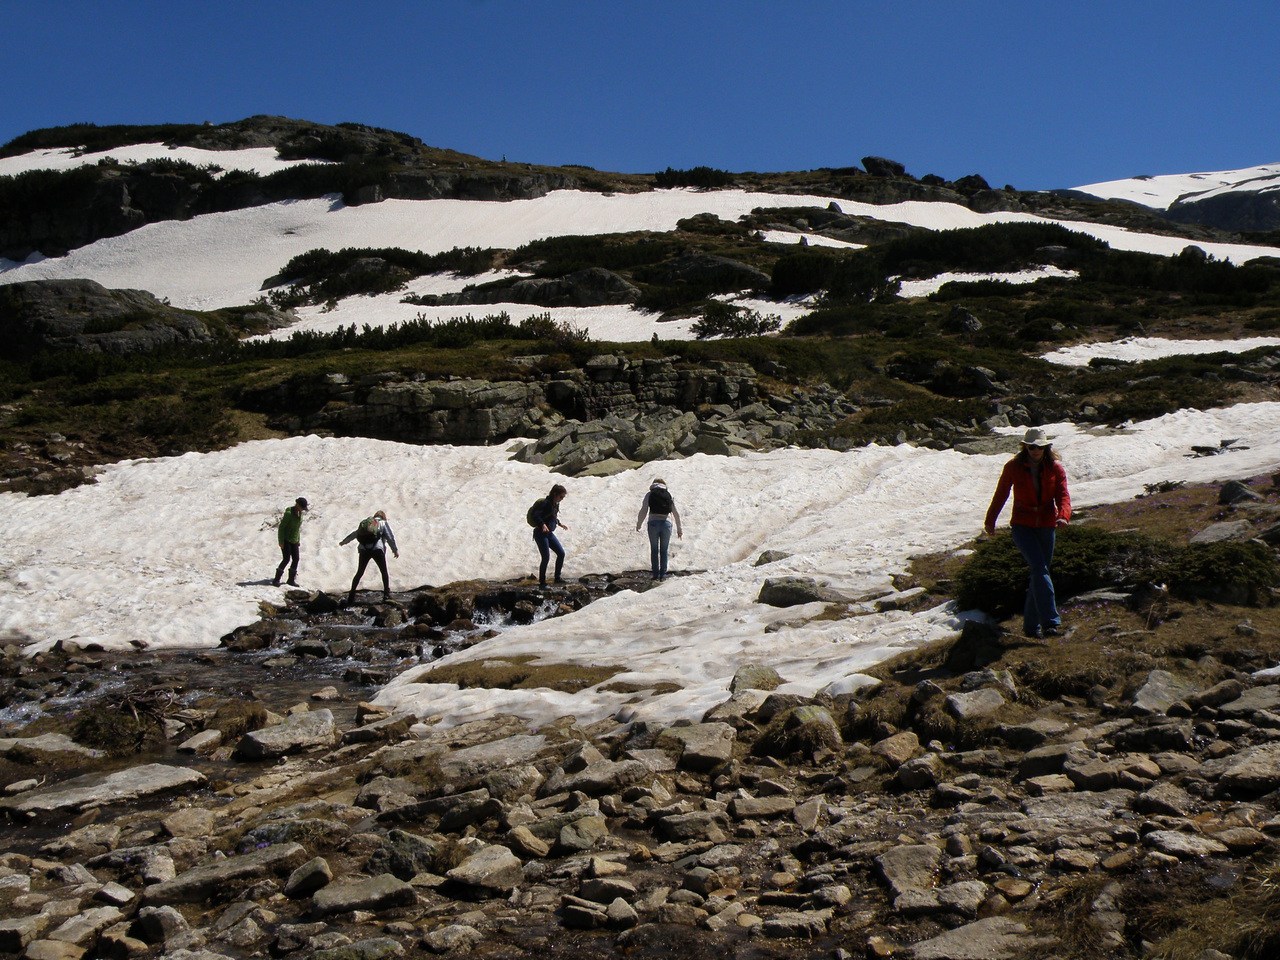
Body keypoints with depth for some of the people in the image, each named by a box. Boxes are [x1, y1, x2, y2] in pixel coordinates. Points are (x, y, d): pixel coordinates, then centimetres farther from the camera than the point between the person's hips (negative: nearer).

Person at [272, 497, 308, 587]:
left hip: (294, 540, 7)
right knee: (286, 559, -13)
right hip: (285, 540, -7)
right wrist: (281, 541, -20)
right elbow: (281, 527, -18)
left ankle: (291, 580, 14)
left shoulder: (299, 513, 5)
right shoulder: (289, 513, -19)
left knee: (296, 559, 2)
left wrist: (298, 540, 16)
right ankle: (276, 580, -4)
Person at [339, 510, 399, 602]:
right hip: (377, 549, -3)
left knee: (359, 573, 14)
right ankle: (387, 594, -3)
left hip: (363, 549, 4)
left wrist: (344, 541, 49)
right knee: (384, 572, 8)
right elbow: (390, 537, 5)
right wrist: (395, 550, 10)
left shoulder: (365, 522, 25)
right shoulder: (384, 523, 14)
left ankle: (351, 596, 12)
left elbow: (354, 534, 35)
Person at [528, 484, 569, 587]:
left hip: (549, 533, 9)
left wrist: (560, 523, 31)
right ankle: (542, 582, 3)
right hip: (541, 533, -9)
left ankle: (557, 578, 17)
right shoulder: (546, 503, -18)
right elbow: (535, 515, -28)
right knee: (546, 558, -9)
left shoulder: (556, 504, 8)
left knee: (561, 553, 7)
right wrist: (542, 525, -41)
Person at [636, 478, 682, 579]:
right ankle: (663, 574, 8)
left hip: (653, 523, -1)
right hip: (666, 523, 1)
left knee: (654, 550, 10)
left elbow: (643, 511, -1)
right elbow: (676, 513, 8)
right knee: (664, 550, 12)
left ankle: (656, 574, 5)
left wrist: (638, 525, 9)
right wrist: (679, 529, 12)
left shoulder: (649, 494, 8)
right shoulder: (669, 495, 12)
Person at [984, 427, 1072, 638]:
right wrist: (990, 521, 16)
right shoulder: (1013, 467, -2)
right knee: (1040, 568, -20)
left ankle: (1031, 624, 20)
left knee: (1039, 572, 8)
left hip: (1046, 527, 3)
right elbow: (1000, 495, 8)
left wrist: (1063, 516, -28)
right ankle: (1050, 622, -24)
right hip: (1021, 526, -3)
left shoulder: (1056, 468, 2)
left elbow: (1063, 495, -8)